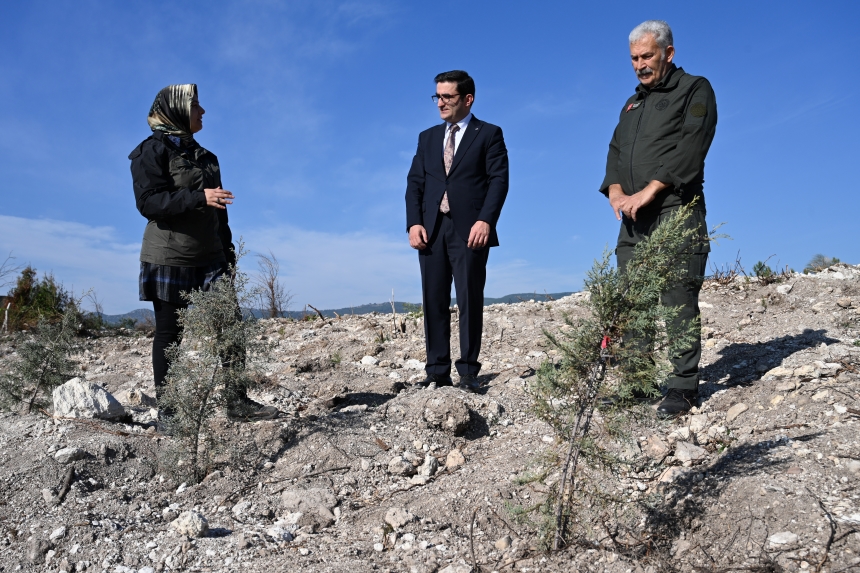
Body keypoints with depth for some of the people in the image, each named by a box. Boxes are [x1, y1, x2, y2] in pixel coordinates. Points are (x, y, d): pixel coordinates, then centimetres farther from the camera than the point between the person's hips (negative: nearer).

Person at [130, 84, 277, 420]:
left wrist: (228, 254, 16)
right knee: (169, 332, 1)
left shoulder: (205, 157, 19)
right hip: (169, 260, -6)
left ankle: (237, 399, 3)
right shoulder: (153, 151, -2)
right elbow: (149, 202, -16)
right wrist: (199, 198, -25)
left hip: (209, 260, 6)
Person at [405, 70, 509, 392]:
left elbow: (499, 180, -3)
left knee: (470, 302, -2)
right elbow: (414, 183, 13)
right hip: (431, 230, 4)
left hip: (469, 230, -4)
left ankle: (468, 373, 5)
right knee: (434, 302, 3)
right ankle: (437, 372, 9)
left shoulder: (489, 134, 7)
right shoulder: (428, 137, 21)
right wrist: (414, 223, -2)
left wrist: (486, 220, -17)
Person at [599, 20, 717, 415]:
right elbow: (615, 152, 20)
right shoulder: (632, 104, 26)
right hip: (634, 219, 7)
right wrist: (616, 191, -1)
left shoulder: (694, 90, 5)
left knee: (678, 301, -8)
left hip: (675, 211, -6)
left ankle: (683, 387, -1)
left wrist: (649, 191, -17)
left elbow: (691, 147, -10)